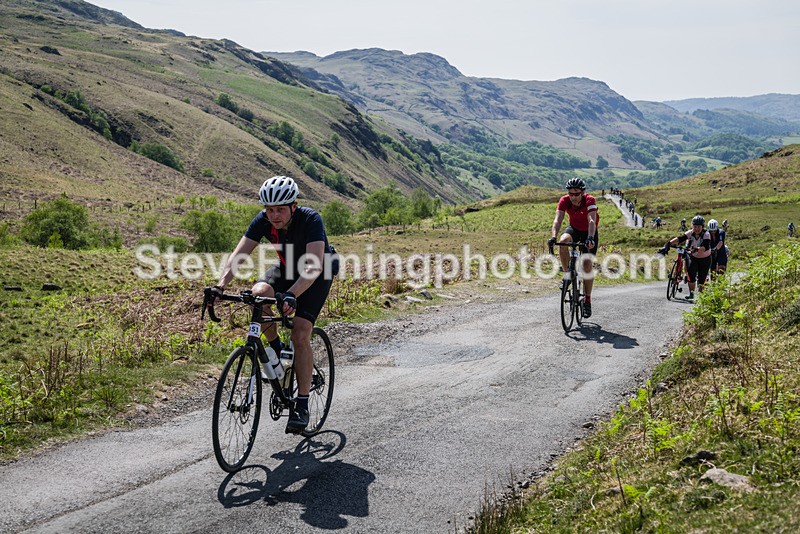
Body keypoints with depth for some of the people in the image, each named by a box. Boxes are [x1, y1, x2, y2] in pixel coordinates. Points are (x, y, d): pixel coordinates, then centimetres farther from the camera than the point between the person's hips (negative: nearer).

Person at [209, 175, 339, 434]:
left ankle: (302, 405, -10)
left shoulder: (311, 220, -34)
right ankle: (276, 349, -3)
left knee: (300, 333, -20)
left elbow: (314, 265, -45)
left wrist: (292, 295, -59)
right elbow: (238, 255, -26)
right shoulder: (263, 220, -21)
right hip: (287, 267, 4)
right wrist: (219, 287, -42)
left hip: (319, 273, -4)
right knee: (258, 293, -29)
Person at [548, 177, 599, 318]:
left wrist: (590, 238, -60)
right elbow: (558, 219, -34)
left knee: (587, 265, -9)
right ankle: (567, 274, -13)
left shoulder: (589, 200, -31)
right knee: (563, 242, -33)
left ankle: (587, 300, 5)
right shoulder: (564, 200, -24)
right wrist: (553, 237, -51)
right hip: (574, 228, 2)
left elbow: (592, 221, -44)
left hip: (588, 231, -2)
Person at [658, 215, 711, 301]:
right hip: (693, 257, 2)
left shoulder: (706, 235, -22)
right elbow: (679, 239, -27)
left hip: (705, 259, -2)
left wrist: (696, 249, -58)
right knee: (691, 274, -18)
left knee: (702, 278, -1)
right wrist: (668, 244, -41)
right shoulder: (690, 233, -13)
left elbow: (705, 247, -39)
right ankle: (691, 293, -8)